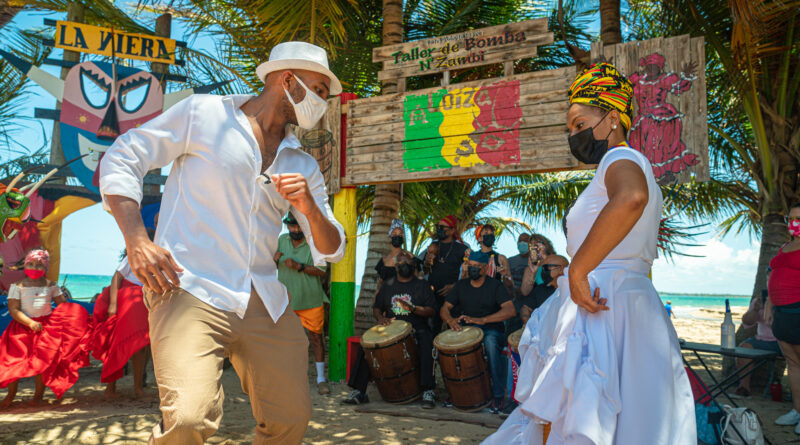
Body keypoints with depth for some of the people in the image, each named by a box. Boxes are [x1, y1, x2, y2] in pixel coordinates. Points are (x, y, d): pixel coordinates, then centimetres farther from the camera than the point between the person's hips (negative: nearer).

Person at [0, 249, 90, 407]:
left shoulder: (51, 285, 8)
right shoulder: (18, 286, 0)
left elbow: (63, 305, 11)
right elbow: (13, 309, -7)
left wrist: (81, 315, 0)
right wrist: (30, 323, -19)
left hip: (47, 326, 1)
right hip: (23, 326, -1)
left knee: (43, 359, -5)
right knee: (14, 359, -1)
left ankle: (39, 393, 11)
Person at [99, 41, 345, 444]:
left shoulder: (303, 166, 16)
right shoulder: (204, 114, 4)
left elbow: (331, 251, 14)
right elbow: (119, 160, 4)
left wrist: (309, 207, -7)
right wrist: (136, 241, -10)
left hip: (265, 303, 6)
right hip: (190, 291, -5)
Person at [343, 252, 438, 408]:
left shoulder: (422, 285, 7)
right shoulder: (388, 284, 16)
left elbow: (431, 310, -1)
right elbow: (376, 307, 19)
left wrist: (413, 308, -19)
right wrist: (380, 318, -4)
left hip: (417, 329, -3)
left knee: (426, 345, -35)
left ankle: (428, 391, -33)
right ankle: (358, 391, -16)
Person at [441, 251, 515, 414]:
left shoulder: (495, 286, -2)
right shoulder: (461, 285, 12)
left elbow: (510, 310, -17)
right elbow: (445, 308, 10)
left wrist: (482, 320, -28)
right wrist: (450, 320, -16)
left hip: (491, 329, -4)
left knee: (490, 342, -38)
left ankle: (498, 395, -24)